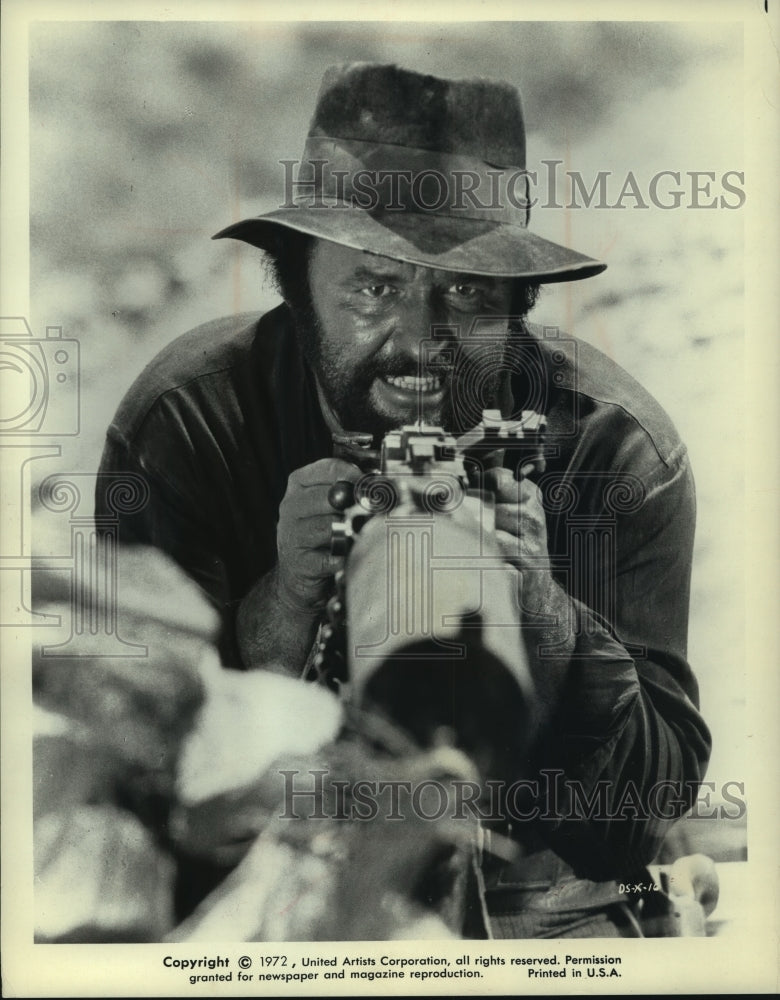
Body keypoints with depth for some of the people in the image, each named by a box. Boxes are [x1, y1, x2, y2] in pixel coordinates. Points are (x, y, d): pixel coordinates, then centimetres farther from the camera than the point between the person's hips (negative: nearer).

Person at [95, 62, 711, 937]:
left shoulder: (614, 445, -14)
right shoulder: (180, 425, -14)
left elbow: (648, 810, -14)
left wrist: (545, 616, -31)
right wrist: (284, 605, -31)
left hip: (528, 896, 3)